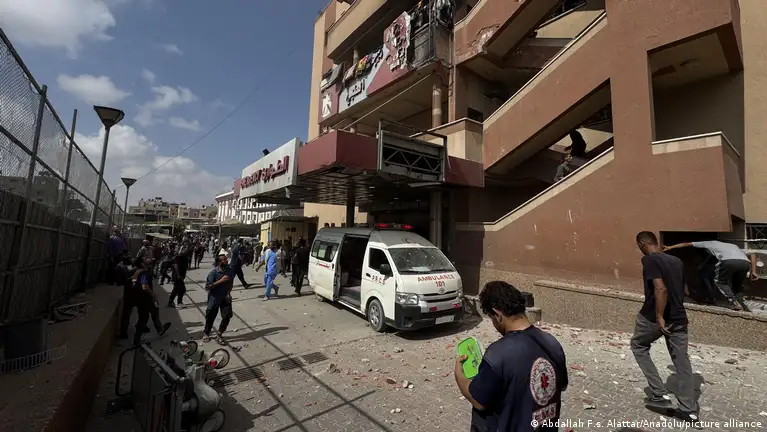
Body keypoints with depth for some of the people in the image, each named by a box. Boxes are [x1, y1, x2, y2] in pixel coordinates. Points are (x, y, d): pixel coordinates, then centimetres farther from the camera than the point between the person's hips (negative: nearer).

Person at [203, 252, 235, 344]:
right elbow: (207, 287, -21)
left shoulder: (230, 271, -8)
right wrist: (220, 281, -28)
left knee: (227, 316, -3)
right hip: (214, 298, -3)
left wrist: (228, 292, -5)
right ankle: (206, 333, 41)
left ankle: (219, 334, 19)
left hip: (225, 298, 3)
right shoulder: (213, 272, -20)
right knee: (210, 317, 13)